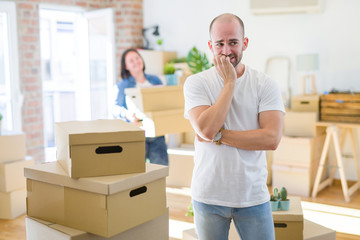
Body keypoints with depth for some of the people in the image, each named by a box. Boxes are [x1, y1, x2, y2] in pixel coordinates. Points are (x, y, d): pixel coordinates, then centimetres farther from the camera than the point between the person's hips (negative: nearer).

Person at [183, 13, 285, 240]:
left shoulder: (266, 85, -3)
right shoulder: (196, 83, -4)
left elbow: (272, 138, -14)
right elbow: (206, 129, -19)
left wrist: (219, 135, -16)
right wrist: (230, 82, -14)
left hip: (253, 195, 0)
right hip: (208, 195, 0)